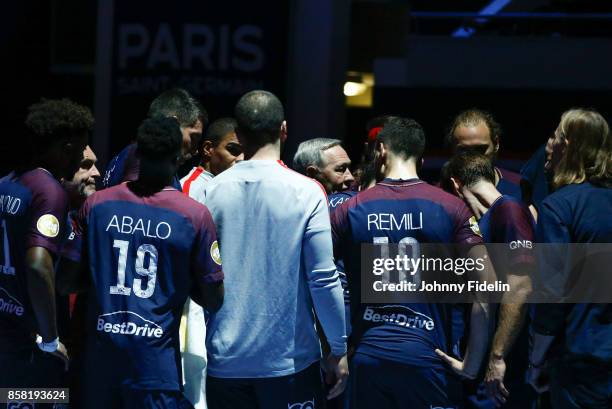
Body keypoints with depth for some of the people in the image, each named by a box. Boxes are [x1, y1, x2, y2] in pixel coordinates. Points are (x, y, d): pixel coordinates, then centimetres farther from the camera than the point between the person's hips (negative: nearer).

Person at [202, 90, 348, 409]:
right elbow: (323, 279, -11)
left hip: (226, 359, 3)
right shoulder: (306, 192, -9)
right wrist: (339, 349, -1)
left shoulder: (213, 191, -1)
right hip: (289, 359, -3)